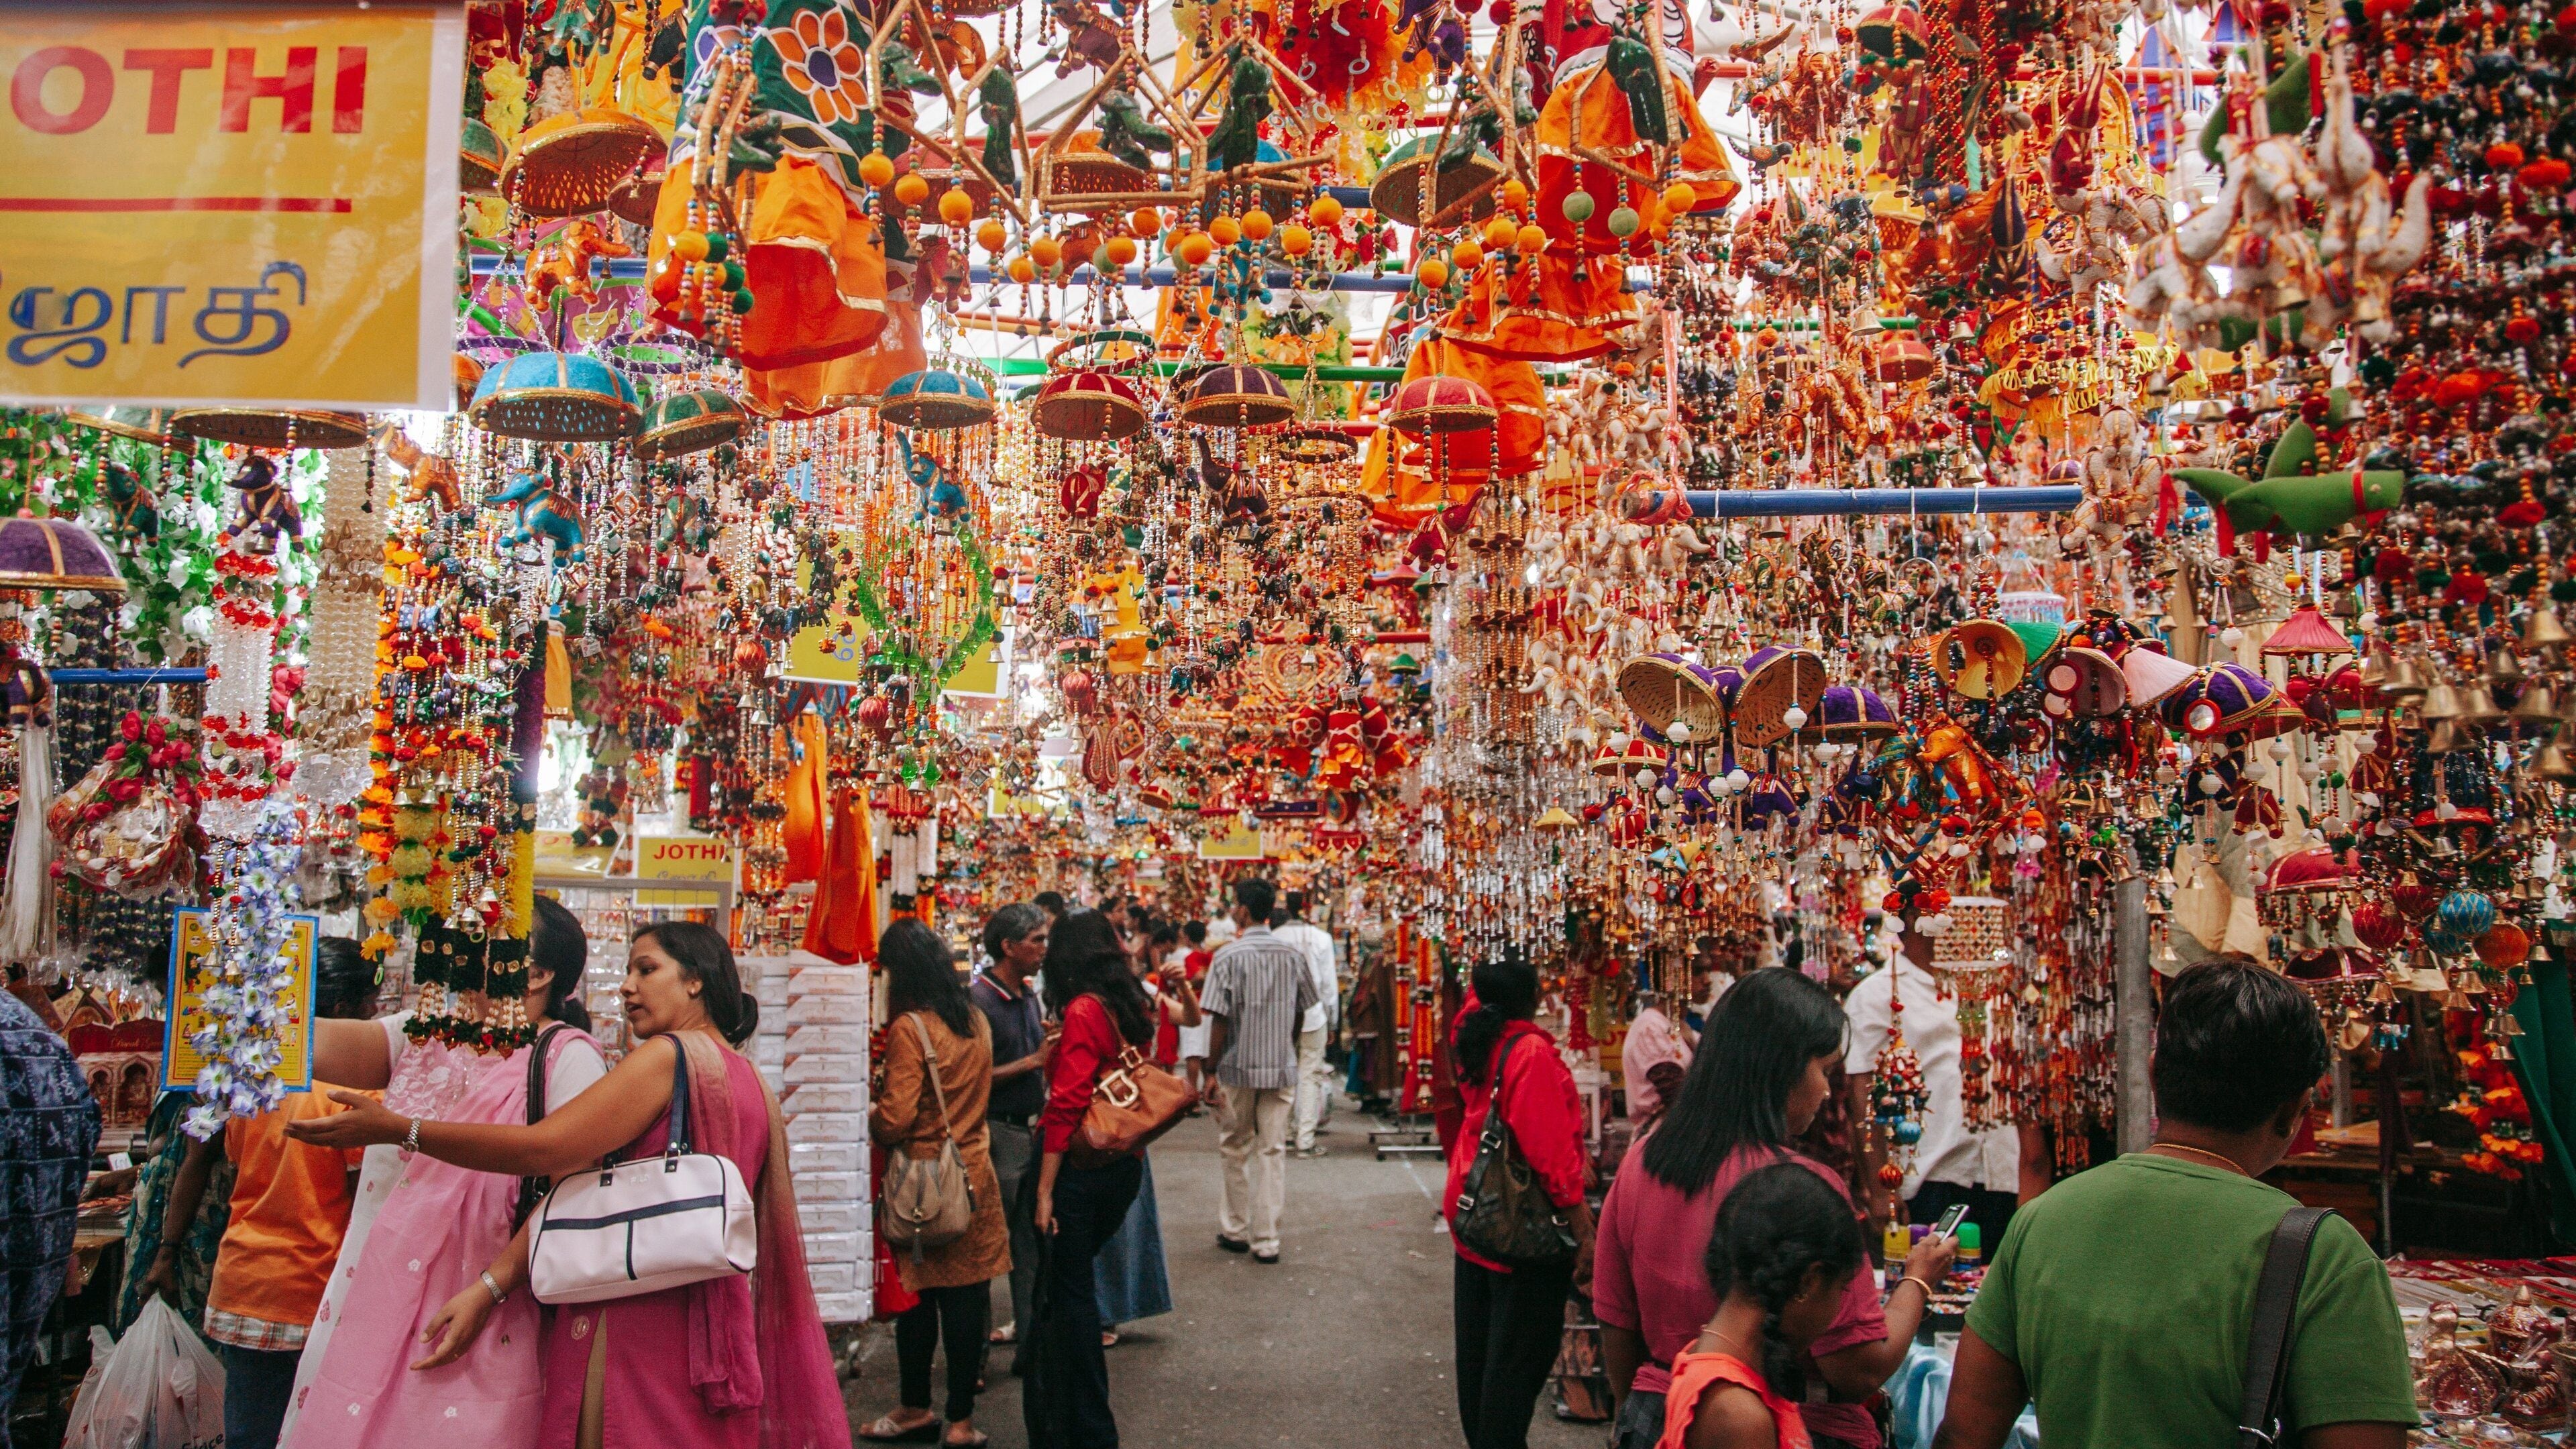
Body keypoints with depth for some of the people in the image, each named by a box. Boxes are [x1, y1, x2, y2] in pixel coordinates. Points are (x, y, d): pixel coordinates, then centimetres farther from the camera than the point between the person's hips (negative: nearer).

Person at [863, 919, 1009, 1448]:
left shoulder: (909, 1027, -14)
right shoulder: (976, 1021, 6)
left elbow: (895, 1120, -16)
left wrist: (866, 1113, 3)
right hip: (974, 1172, 5)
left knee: (918, 1295, 9)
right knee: (967, 1296, 7)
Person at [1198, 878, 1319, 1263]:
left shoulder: (1229, 956, -10)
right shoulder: (1293, 955, 2)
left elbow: (1220, 1020, -12)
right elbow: (1301, 1013, 8)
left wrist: (1212, 1071, -5)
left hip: (1239, 1068, -3)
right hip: (1282, 1068, 3)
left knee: (1233, 1149, 13)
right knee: (1274, 1151, 5)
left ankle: (1236, 1231, 22)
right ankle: (1266, 1241, 6)